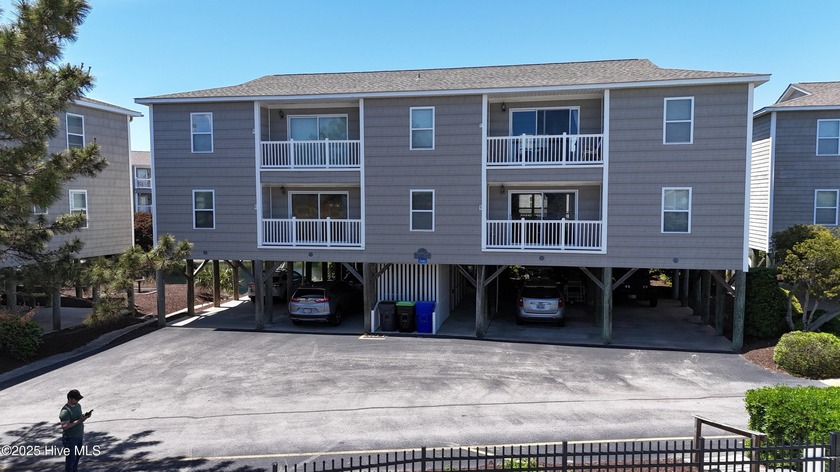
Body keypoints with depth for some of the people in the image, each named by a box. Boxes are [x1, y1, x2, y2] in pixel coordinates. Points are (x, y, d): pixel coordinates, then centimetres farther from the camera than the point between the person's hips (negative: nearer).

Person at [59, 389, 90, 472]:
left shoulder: (78, 405, 6)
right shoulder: (65, 411, -21)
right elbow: (64, 426, -26)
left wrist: (85, 416, -4)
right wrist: (78, 421, -29)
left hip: (79, 436, 8)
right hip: (70, 438, -8)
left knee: (78, 456, 20)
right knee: (71, 459, 1)